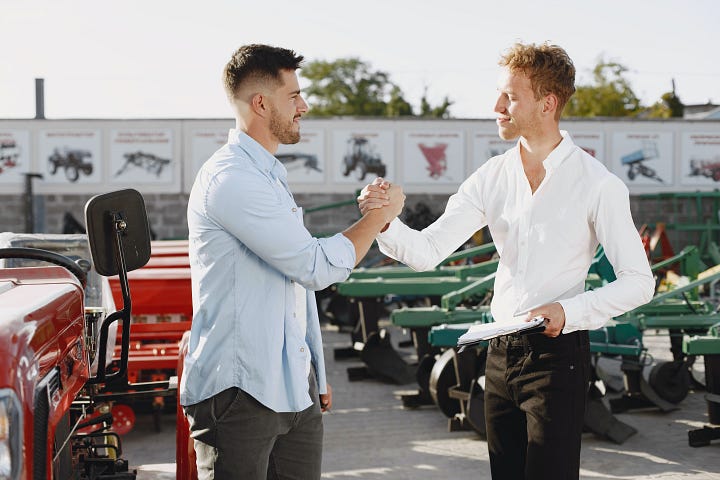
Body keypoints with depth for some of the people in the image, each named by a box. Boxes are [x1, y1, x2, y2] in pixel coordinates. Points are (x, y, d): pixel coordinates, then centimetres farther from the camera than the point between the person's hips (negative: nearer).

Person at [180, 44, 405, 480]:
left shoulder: (272, 175, 19)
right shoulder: (231, 178, -15)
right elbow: (316, 266, -18)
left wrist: (315, 375, 25)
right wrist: (381, 215, -4)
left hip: (293, 387, 9)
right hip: (240, 390, -9)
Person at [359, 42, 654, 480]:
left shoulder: (597, 184, -10)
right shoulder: (493, 176, 4)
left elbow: (639, 282, -7)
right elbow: (427, 252, -1)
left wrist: (570, 310, -19)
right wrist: (385, 221, -20)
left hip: (558, 353, -5)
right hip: (501, 350, 5)